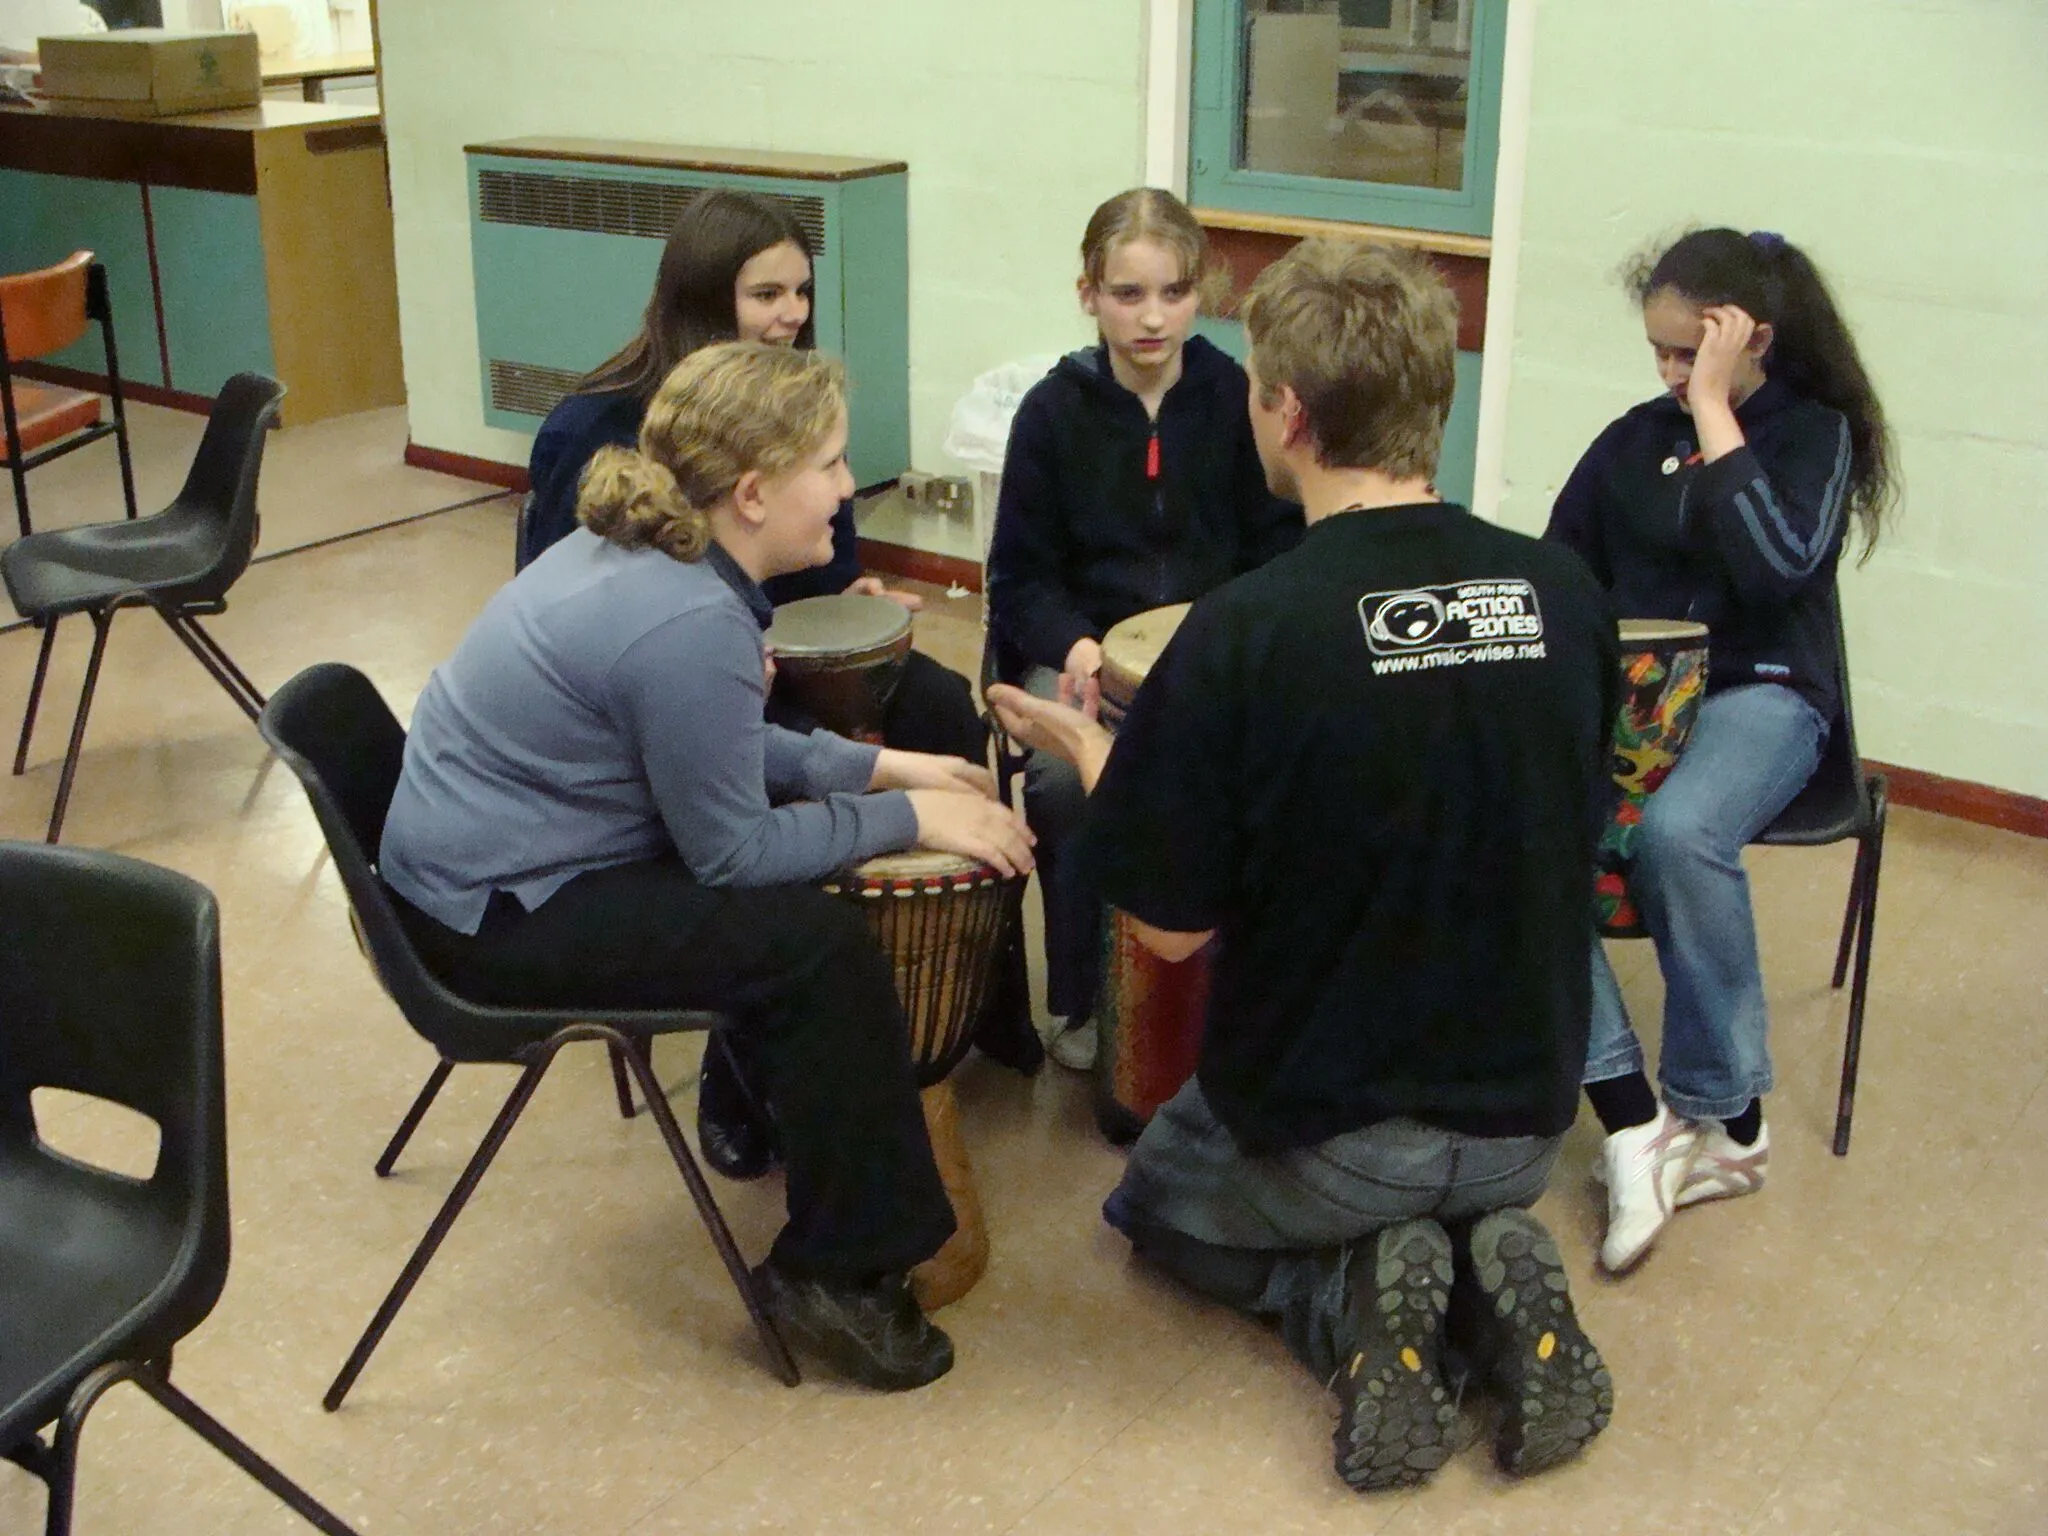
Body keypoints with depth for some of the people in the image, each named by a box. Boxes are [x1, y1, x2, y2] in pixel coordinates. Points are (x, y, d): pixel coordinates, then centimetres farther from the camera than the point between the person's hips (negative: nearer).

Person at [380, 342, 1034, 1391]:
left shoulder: (647, 551, 2)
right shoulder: (689, 626, -28)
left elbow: (723, 754, 15)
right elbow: (733, 850, -19)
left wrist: (879, 765, 8)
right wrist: (909, 817, -11)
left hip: (484, 852, 10)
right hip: (494, 922, -10)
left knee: (794, 904, 14)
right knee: (822, 944, -15)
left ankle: (767, 1108, 33)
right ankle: (835, 1273, -1)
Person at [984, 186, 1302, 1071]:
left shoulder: (1236, 400, -1)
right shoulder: (1055, 410, -2)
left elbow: (1277, 544, 4)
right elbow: (1022, 575, 0)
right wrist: (1075, 646, -19)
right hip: (1079, 648, 0)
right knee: (1064, 774, -30)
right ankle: (1079, 1000, -7)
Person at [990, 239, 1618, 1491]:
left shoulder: (1249, 631, -25)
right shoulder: (1566, 596, -11)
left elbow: (1170, 927, -15)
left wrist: (1086, 749, 1)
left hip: (1326, 1136, -4)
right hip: (1530, 1123, 4)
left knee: (1156, 1201, 30)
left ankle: (1350, 1295, 0)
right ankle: (1492, 1273, 5)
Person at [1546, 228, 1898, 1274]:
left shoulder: (1816, 433, 2)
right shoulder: (1632, 441, 12)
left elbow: (1779, 567, -17)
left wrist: (1714, 409, -13)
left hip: (1759, 692, -3)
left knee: (1677, 832, -37)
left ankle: (1725, 1117, -16)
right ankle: (1632, 1120, -27)